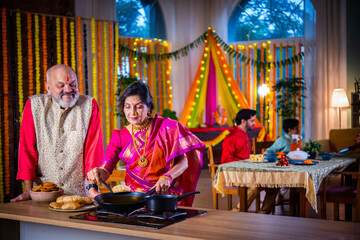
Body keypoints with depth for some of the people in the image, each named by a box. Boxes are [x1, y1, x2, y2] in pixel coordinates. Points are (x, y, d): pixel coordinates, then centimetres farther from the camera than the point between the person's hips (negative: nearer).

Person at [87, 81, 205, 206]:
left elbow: (183, 161, -4)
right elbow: (106, 170, 1)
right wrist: (97, 172, -24)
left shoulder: (166, 127, -2)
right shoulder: (120, 136, 8)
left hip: (163, 192, -4)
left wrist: (168, 177, -24)